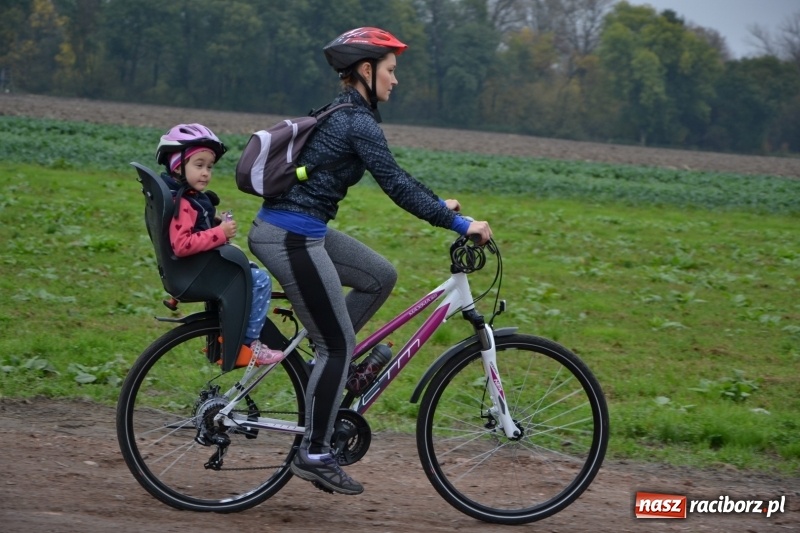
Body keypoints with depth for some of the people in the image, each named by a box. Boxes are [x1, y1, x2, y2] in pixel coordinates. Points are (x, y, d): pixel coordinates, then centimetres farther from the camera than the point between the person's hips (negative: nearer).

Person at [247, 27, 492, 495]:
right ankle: (315, 454, 3)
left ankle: (328, 364, 17)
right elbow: (395, 185, -19)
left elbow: (393, 177, 24)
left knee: (381, 276, 15)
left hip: (301, 231, 10)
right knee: (339, 344, -3)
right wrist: (458, 224, -17)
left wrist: (440, 205, 24)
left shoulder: (345, 114, 15)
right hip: (292, 237, -10)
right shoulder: (359, 123, -15)